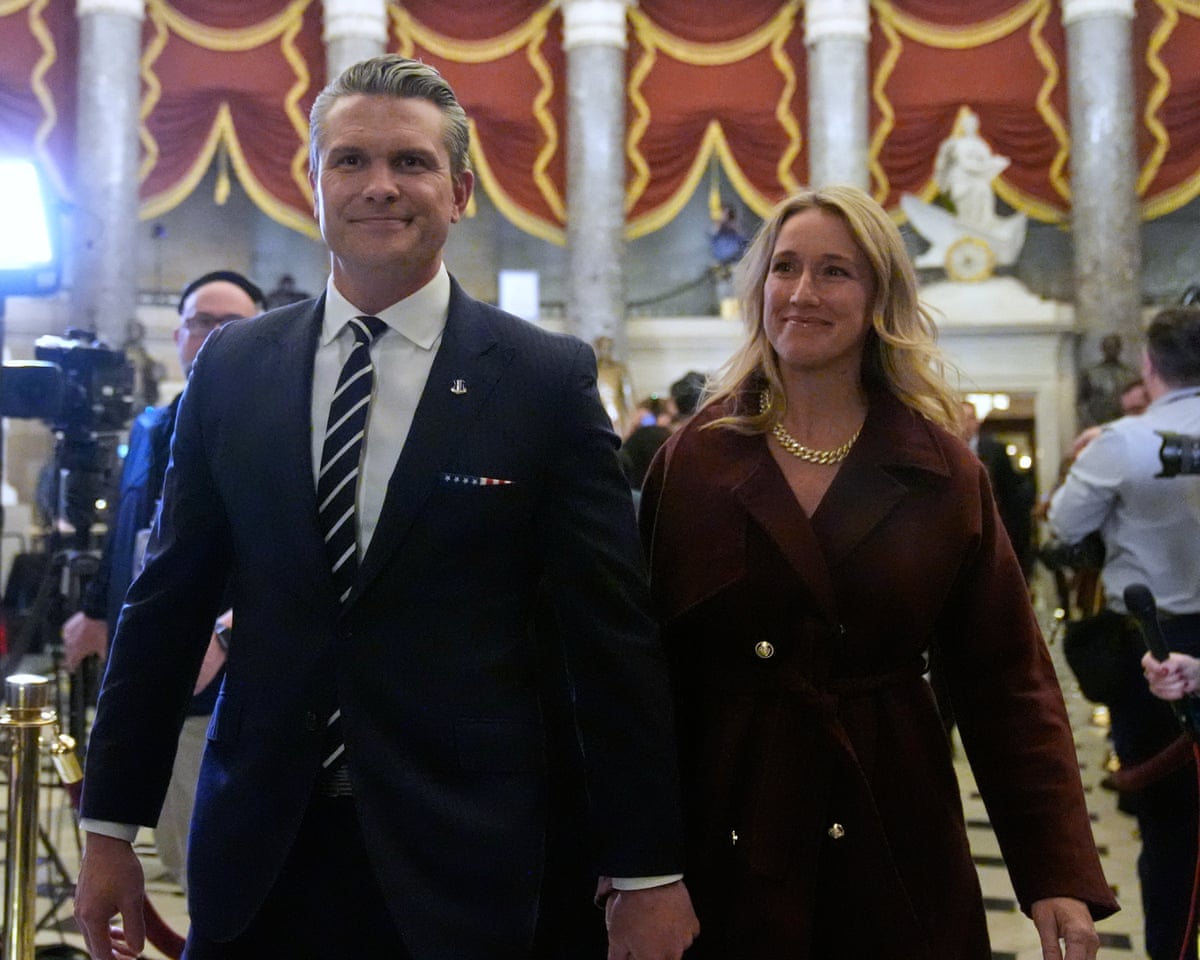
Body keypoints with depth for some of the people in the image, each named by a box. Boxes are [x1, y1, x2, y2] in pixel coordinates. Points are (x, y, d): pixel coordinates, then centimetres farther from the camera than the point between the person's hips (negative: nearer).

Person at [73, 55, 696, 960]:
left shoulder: (549, 377, -6)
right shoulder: (232, 367, 3)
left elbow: (611, 635, -5)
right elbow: (167, 603, 7)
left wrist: (645, 871, -4)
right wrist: (111, 827, 8)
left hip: (460, 862, -2)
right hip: (254, 855, 2)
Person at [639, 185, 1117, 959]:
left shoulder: (945, 473, -2)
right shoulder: (696, 460, -2)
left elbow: (1008, 683, -2)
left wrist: (1061, 874, -9)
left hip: (893, 846, 1)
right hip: (727, 856, 0)